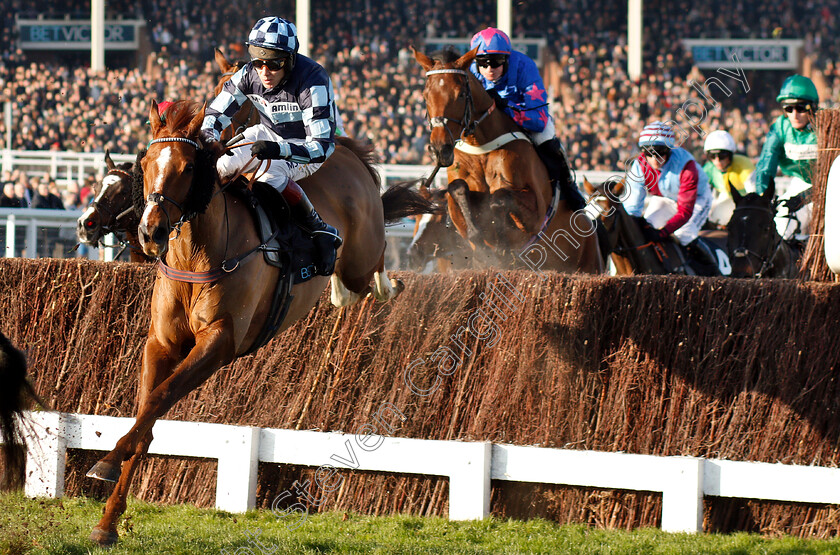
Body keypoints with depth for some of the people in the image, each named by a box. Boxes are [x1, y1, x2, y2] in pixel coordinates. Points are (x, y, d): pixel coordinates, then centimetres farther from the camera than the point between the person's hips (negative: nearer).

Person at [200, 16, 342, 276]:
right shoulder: (249, 75, -17)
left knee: (271, 176, -34)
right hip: (268, 133, 6)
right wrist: (210, 139, -32)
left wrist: (279, 150, -52)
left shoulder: (313, 82, -33)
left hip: (305, 143, -6)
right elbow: (214, 113, -8)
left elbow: (323, 146, -37)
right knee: (223, 165, -16)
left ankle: (321, 233, -19)